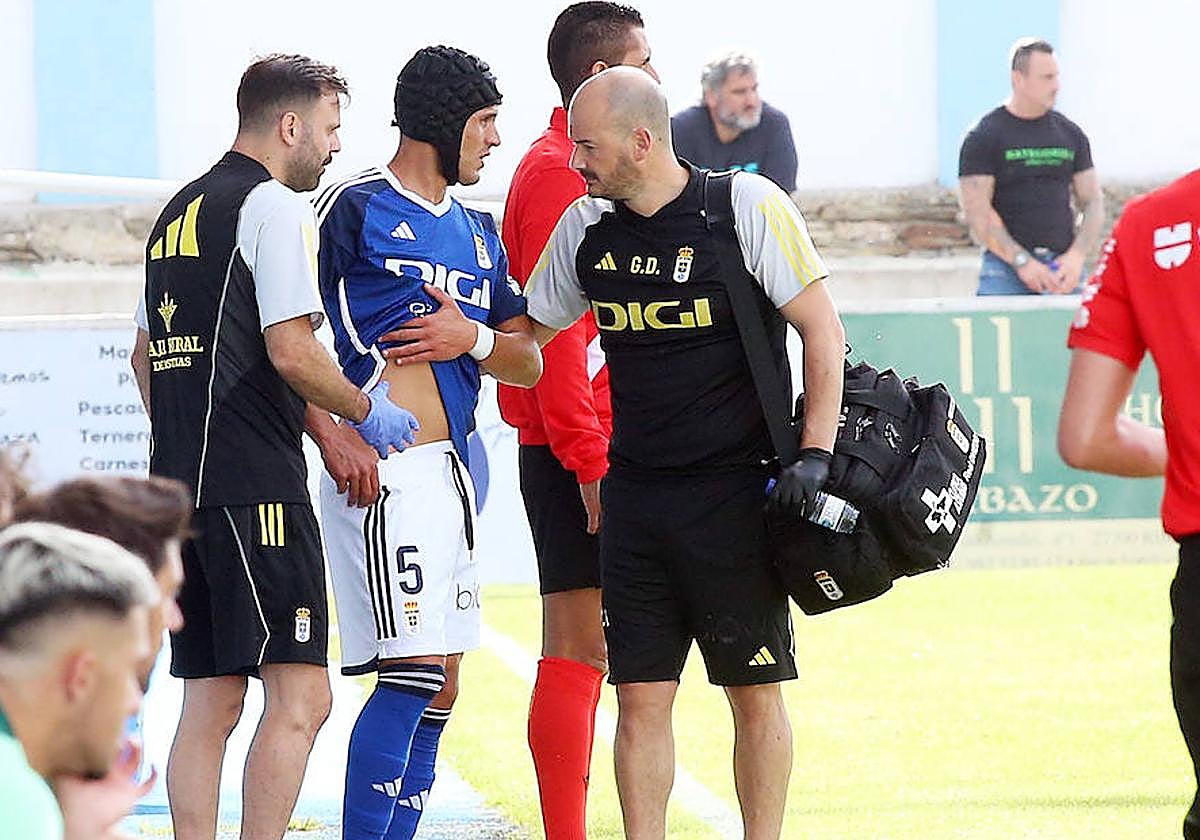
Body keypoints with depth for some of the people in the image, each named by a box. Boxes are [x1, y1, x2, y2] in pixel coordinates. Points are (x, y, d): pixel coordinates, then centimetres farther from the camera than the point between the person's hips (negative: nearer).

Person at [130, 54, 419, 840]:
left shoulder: (177, 214, 20)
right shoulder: (277, 207, -7)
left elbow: (146, 357, 26)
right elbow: (291, 353, -15)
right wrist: (364, 413, -1)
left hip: (180, 483, 9)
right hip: (256, 485, -9)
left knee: (211, 702, 9)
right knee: (300, 696, -11)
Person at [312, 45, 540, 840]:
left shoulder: (478, 230, 18)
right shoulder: (354, 207, -5)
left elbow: (529, 363, 17)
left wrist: (475, 338, -4)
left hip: (453, 471, 9)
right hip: (388, 473, -8)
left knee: (438, 687, 8)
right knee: (413, 672, -16)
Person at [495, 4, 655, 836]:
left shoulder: (586, 171, 17)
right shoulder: (558, 174, -13)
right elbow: (555, 332, -19)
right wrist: (590, 460, -21)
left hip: (591, 448, 10)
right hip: (581, 452, -10)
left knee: (584, 652, 10)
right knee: (579, 649, -9)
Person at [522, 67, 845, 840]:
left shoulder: (747, 207, -8)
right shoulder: (584, 229, 7)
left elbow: (823, 329, -5)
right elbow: (528, 334, 21)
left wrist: (815, 455, -12)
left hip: (736, 488, -4)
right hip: (633, 496, 4)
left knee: (755, 693, 1)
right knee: (641, 696, 2)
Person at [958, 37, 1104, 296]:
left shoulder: (1070, 134, 15)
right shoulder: (983, 136, 0)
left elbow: (1093, 203, 14)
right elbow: (977, 211, -7)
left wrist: (1076, 256, -3)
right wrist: (1022, 262, -14)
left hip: (1062, 265, 4)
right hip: (1006, 266, -4)